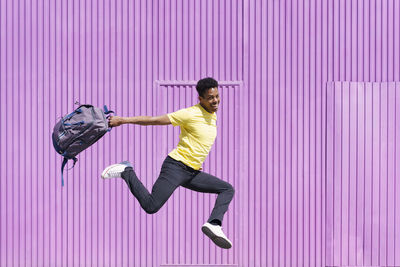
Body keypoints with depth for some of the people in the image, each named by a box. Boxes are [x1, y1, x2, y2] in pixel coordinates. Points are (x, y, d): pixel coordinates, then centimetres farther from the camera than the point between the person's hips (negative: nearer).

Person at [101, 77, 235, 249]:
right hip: (176, 166, -8)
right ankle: (127, 172, 3)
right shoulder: (190, 114, -12)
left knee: (228, 190, 1)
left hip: (193, 173, 8)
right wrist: (122, 120, -13)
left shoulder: (213, 116, 12)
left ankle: (213, 225, -16)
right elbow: (154, 120, -12)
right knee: (151, 207, -16)